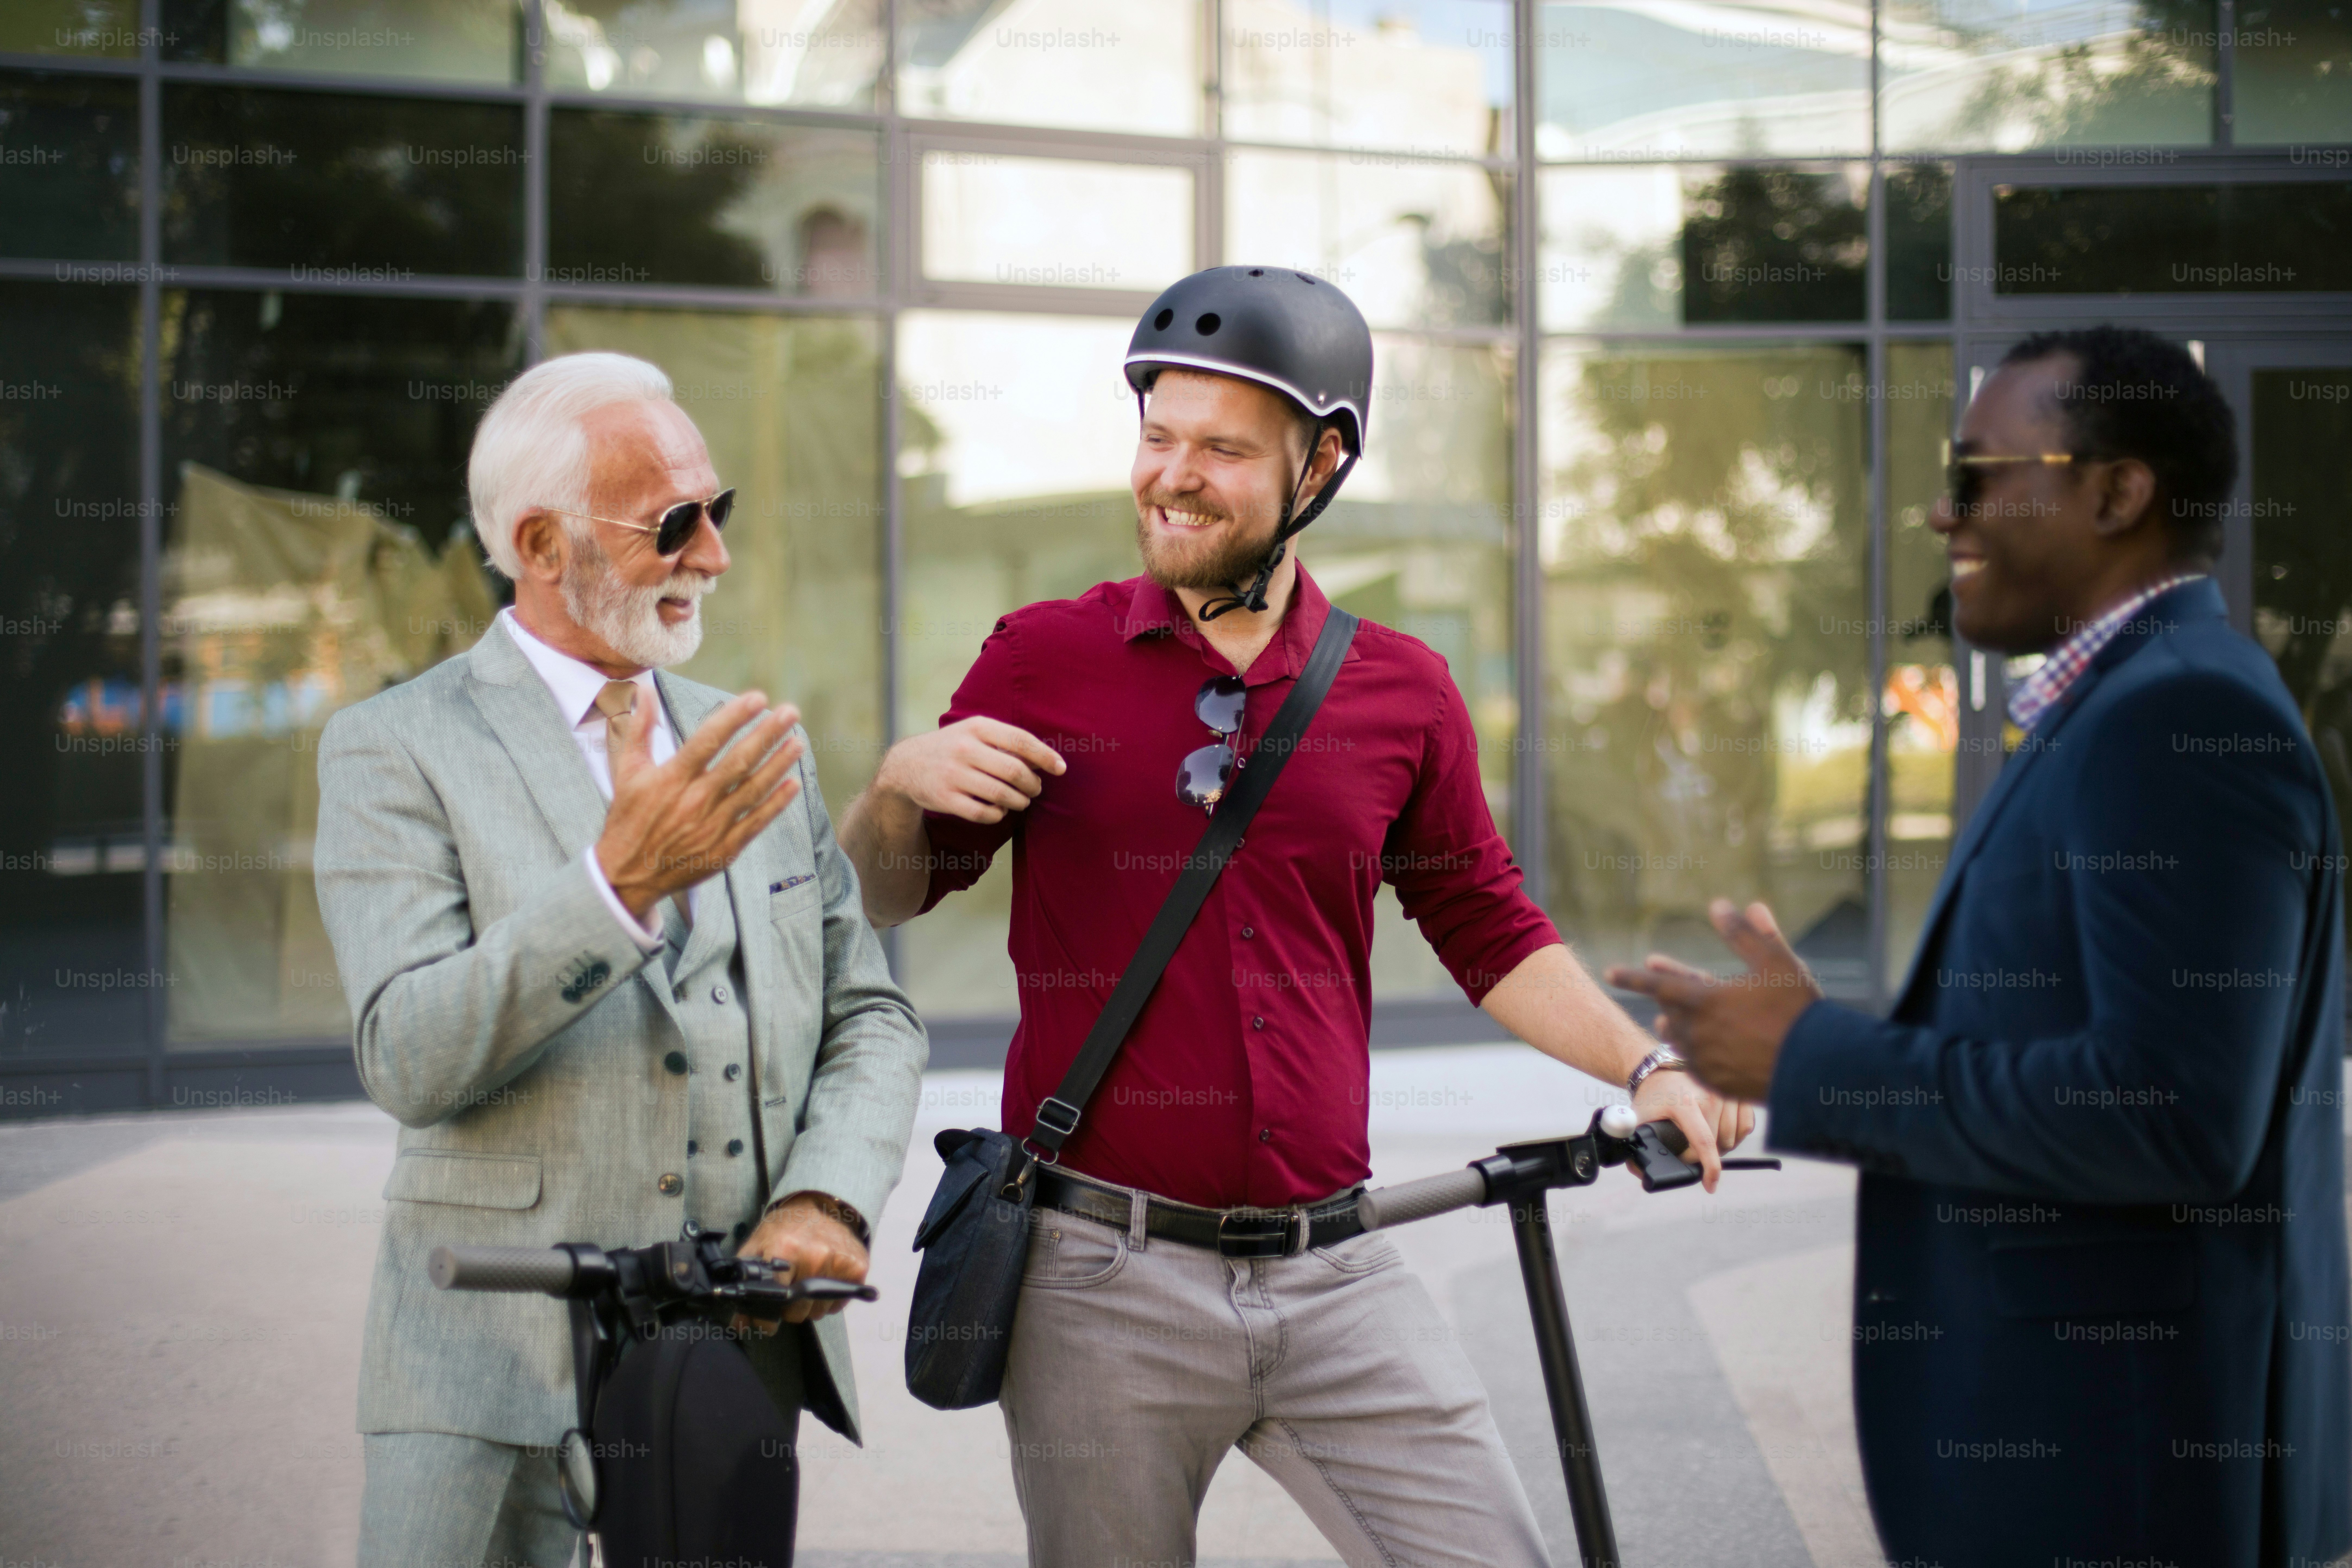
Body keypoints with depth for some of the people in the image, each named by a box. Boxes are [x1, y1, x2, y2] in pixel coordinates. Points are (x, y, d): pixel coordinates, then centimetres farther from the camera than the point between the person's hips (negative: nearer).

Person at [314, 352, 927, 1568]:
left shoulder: (759, 751, 14)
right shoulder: (395, 752, -3)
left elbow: (869, 1018, 14)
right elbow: (409, 1060, -15)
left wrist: (825, 1198, -5)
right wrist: (619, 882, -27)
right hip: (501, 1375, -4)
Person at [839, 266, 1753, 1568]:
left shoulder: (1401, 695, 6)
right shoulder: (1044, 659, 1)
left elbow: (1486, 929, 17)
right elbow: (881, 902, 10)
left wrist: (1650, 1069, 4)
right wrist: (901, 786, -11)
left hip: (1331, 1277, 2)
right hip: (1104, 1278, -2)